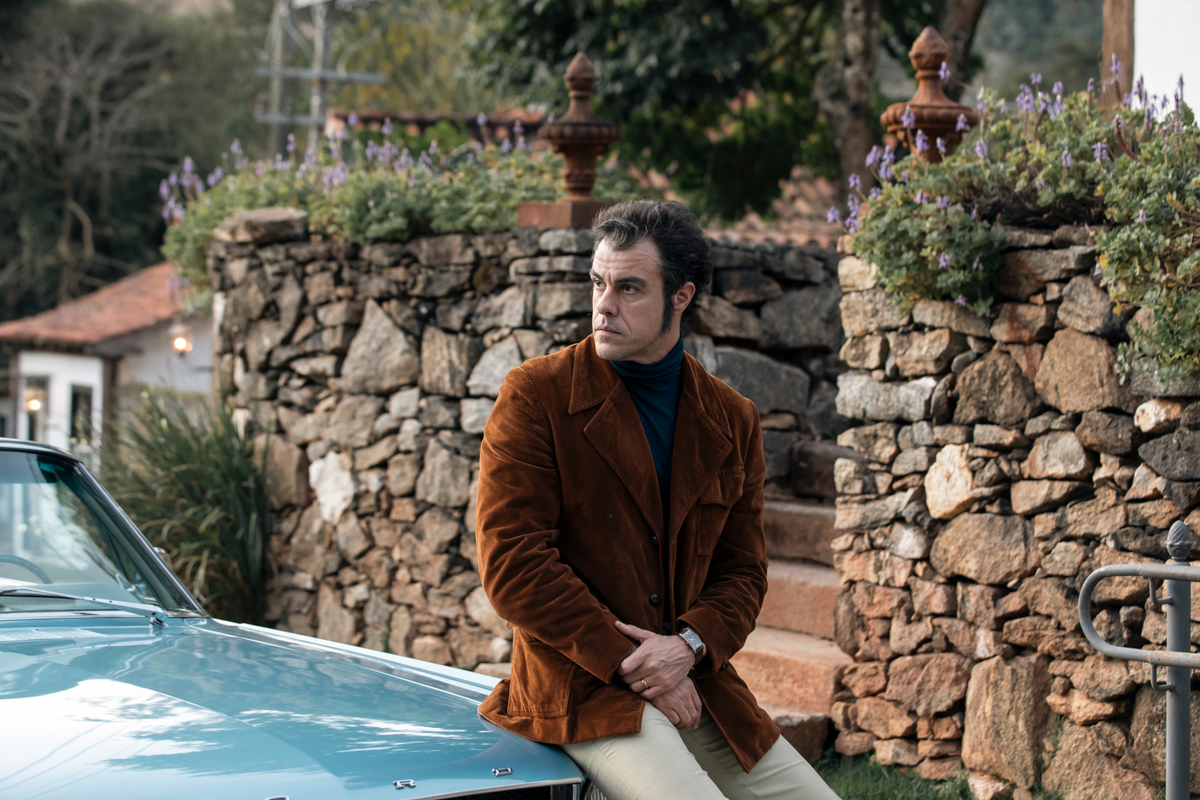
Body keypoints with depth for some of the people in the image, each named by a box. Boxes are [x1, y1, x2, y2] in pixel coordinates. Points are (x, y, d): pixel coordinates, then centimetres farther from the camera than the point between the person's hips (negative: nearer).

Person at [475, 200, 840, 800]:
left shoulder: (732, 420, 9)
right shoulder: (536, 396, -5)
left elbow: (742, 570, 12)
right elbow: (511, 565, -10)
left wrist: (691, 644, -10)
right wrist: (629, 662, -13)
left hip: (693, 681, 6)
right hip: (581, 690, -5)